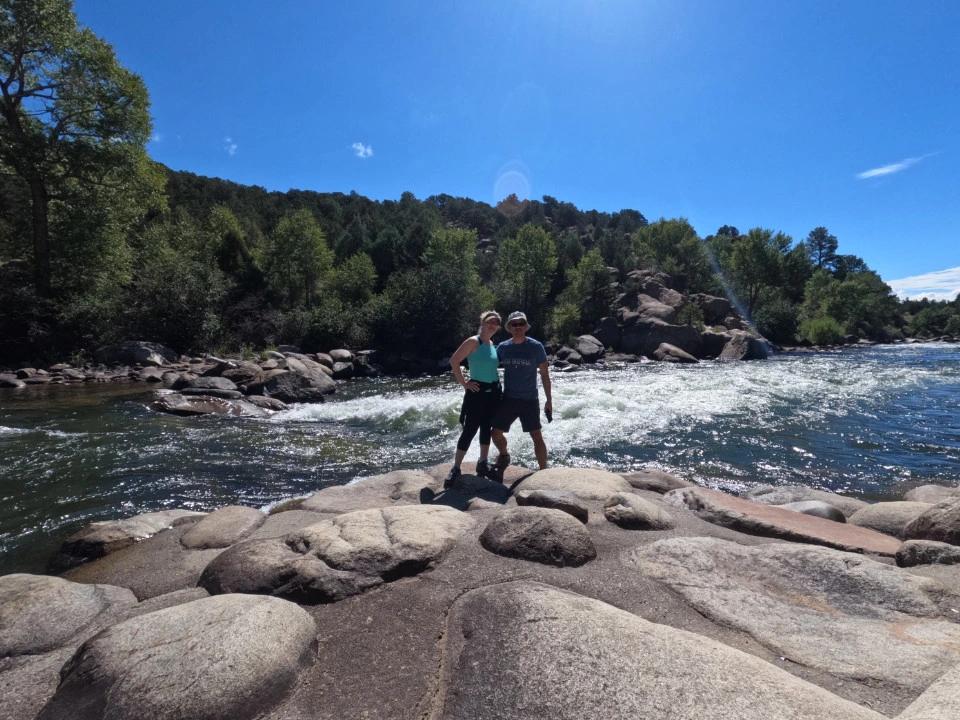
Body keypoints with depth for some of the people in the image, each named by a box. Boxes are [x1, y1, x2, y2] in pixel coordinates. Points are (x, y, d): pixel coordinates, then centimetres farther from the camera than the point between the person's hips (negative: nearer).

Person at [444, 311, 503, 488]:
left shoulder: (492, 344, 11)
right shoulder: (473, 341, -11)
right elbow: (454, 361, -16)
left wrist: (496, 376, 10)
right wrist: (464, 383, -15)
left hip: (494, 391, 7)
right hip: (477, 391, -7)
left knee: (487, 427, 13)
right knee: (470, 429, -6)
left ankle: (483, 463, 26)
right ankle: (456, 468, 3)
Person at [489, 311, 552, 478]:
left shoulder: (536, 347, -8)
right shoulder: (502, 347, 0)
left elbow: (544, 374, -3)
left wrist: (549, 400, -4)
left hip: (530, 400, -3)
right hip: (508, 399, 3)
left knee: (537, 436, -2)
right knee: (496, 433, 6)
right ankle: (504, 456, 38)